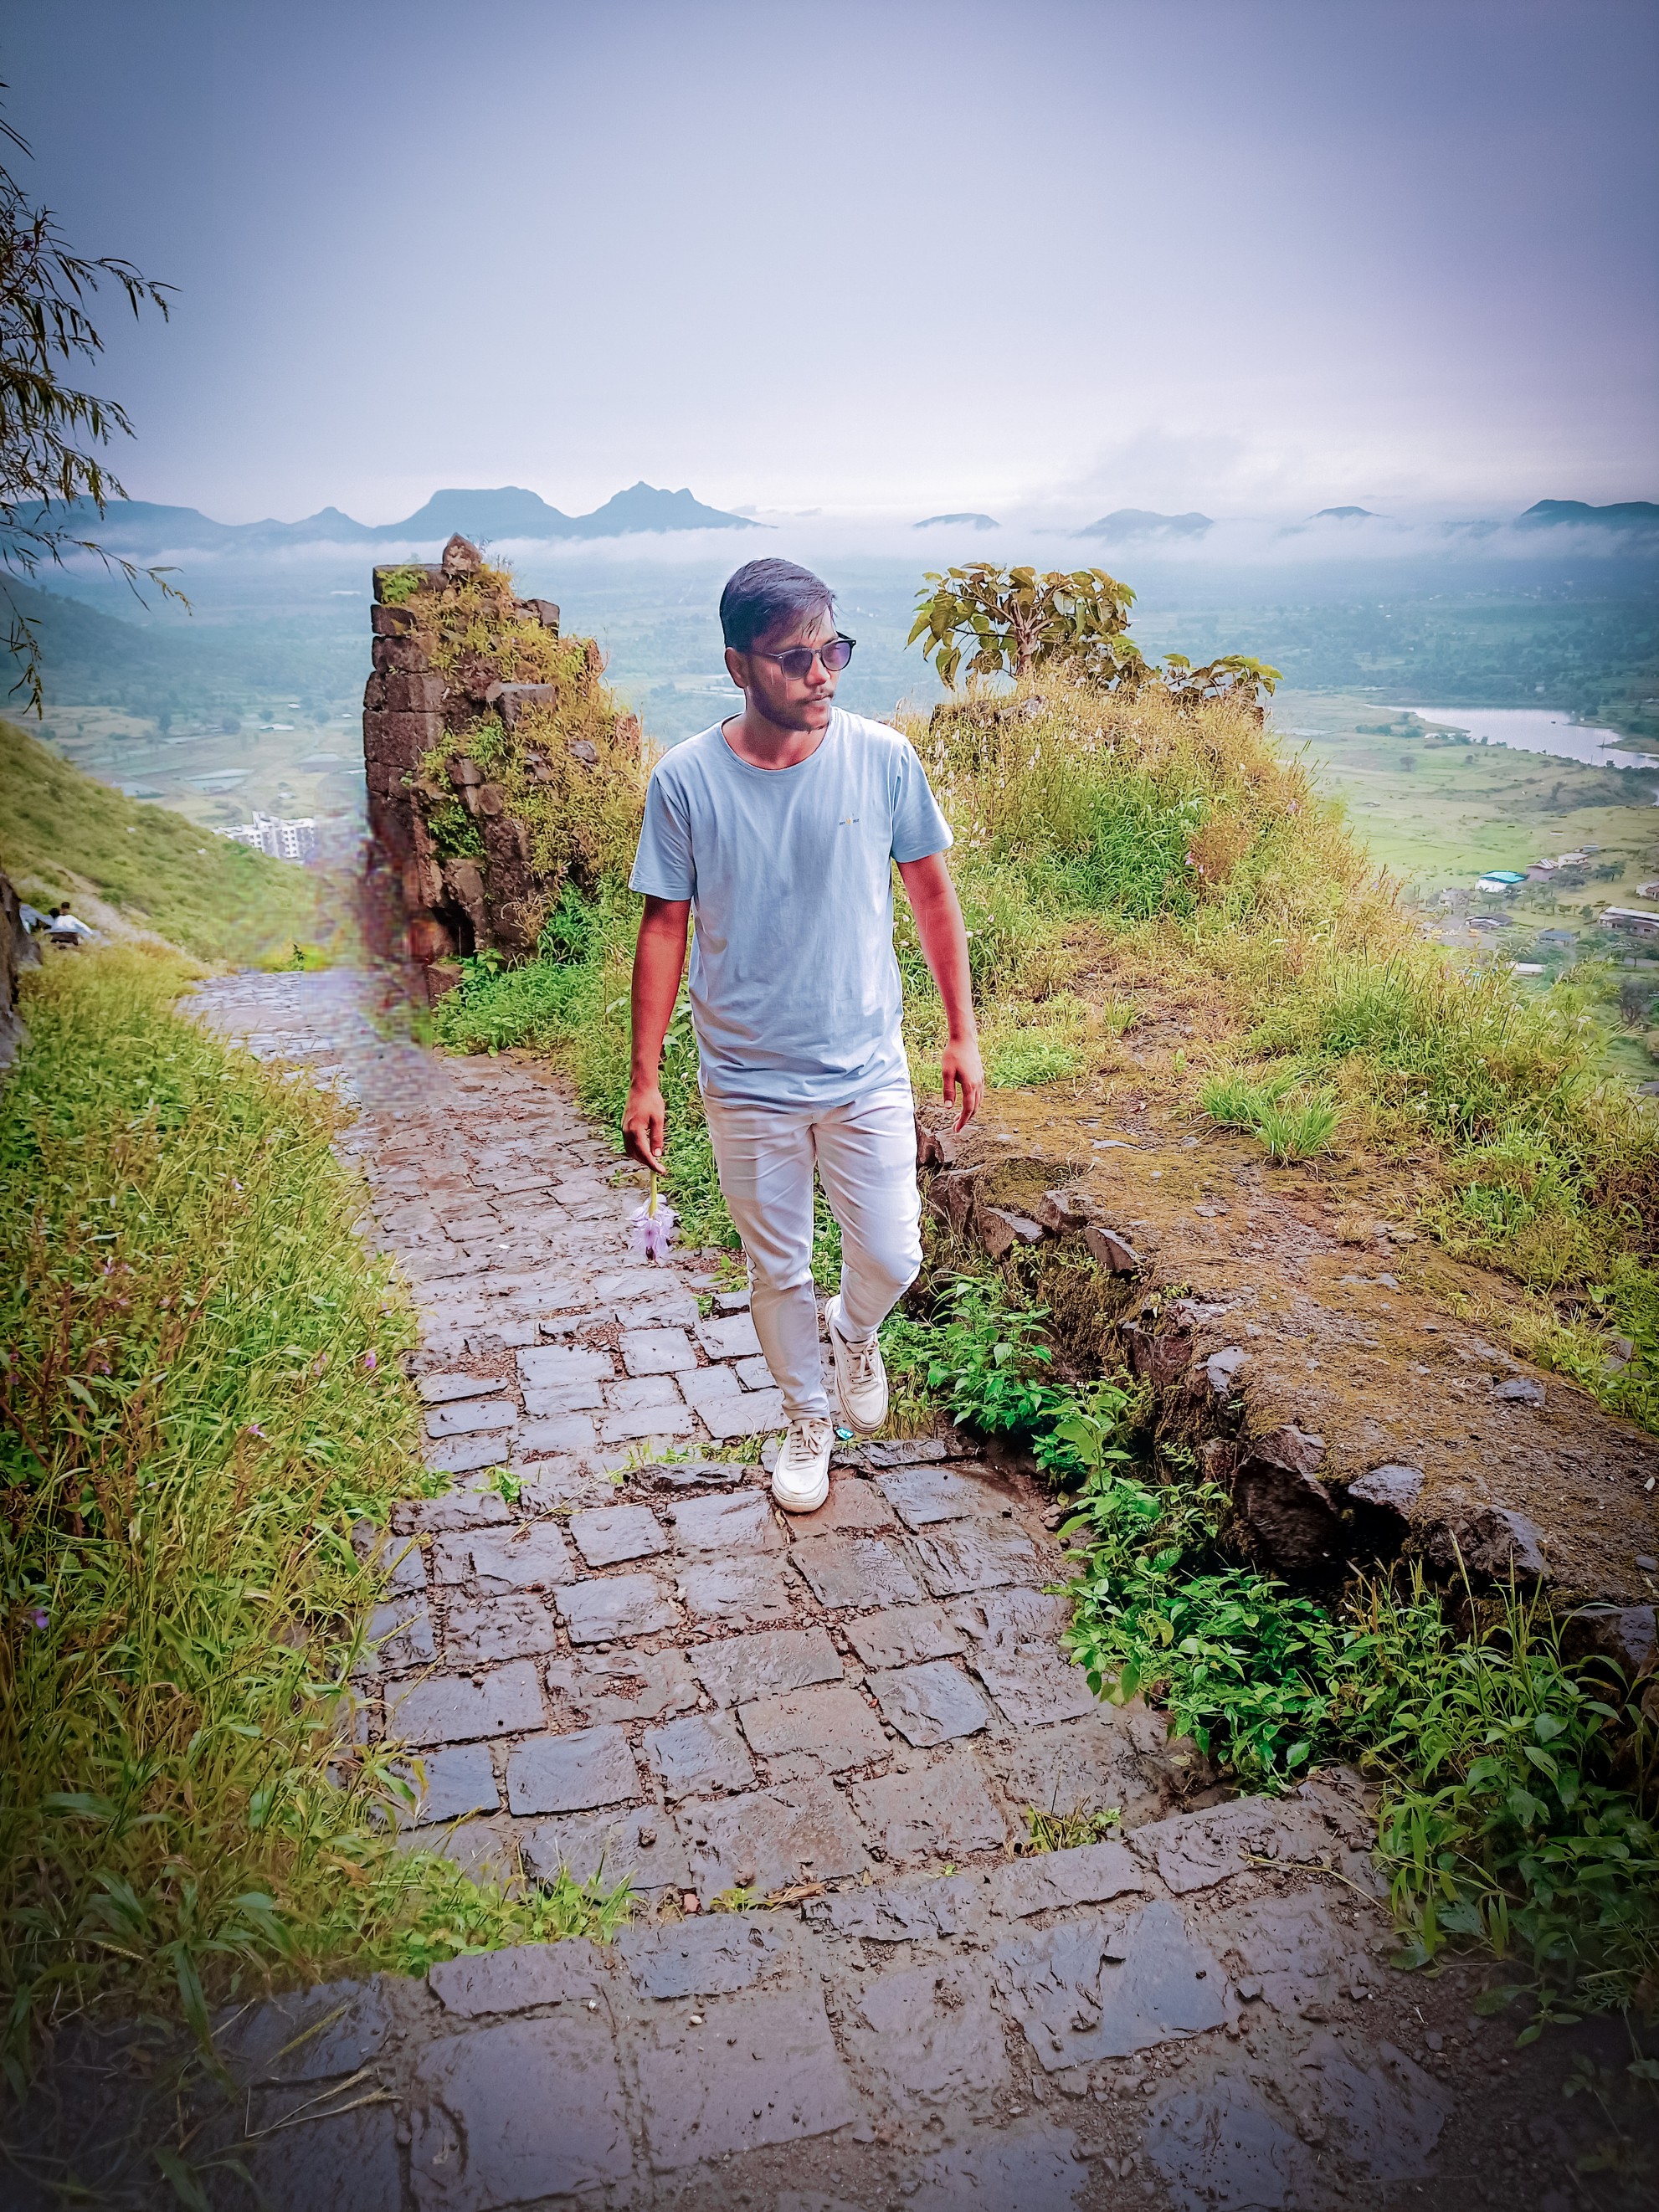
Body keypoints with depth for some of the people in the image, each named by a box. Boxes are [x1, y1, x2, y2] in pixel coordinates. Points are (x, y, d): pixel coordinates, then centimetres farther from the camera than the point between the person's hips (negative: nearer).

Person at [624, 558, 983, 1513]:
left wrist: (964, 1032, 3)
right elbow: (665, 927, -4)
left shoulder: (883, 756, -10)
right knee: (779, 1271, 13)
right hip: (748, 1081, 0)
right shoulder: (686, 780, -12)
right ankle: (808, 1419, 39)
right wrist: (645, 1080, -3)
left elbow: (933, 894, 2)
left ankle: (854, 1331, 42)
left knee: (892, 1261, 6)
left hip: (868, 1071, 1)